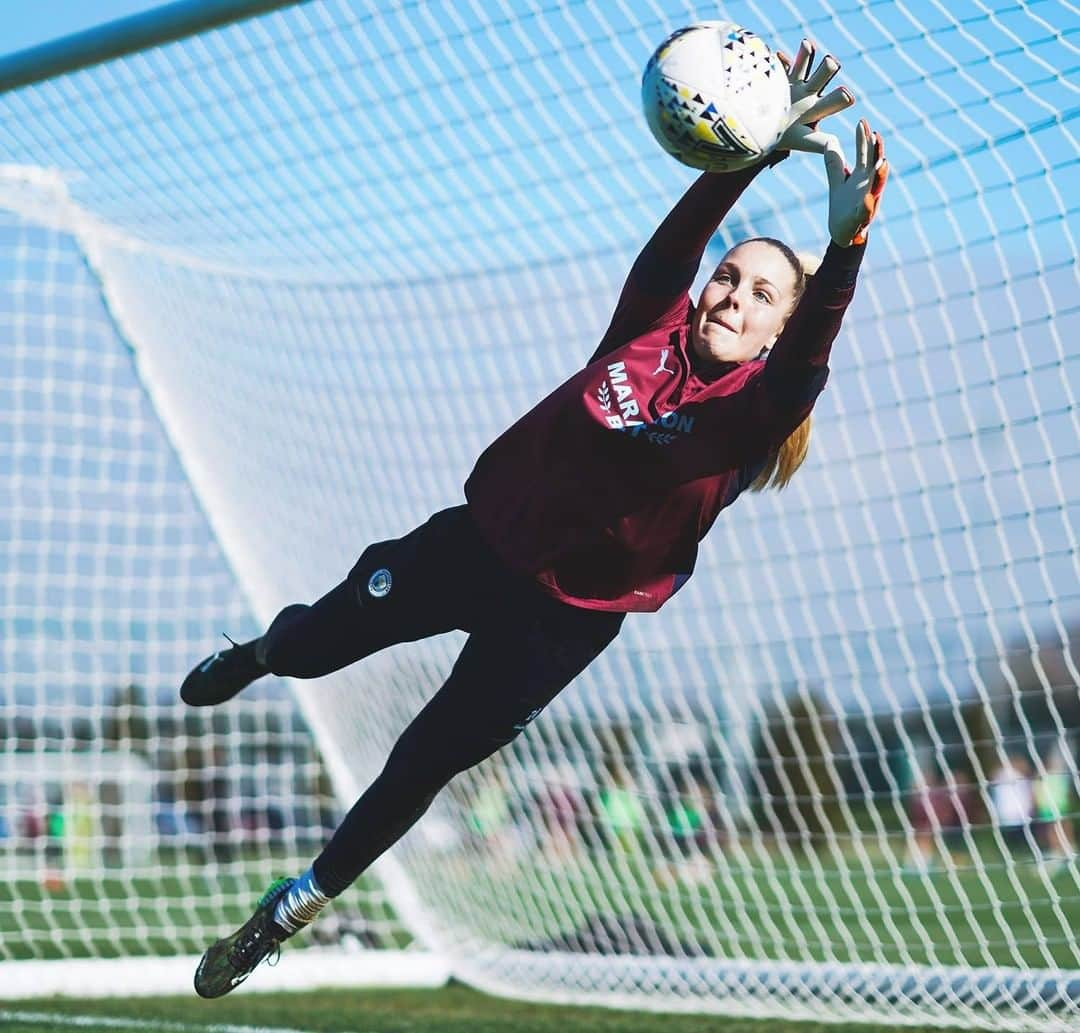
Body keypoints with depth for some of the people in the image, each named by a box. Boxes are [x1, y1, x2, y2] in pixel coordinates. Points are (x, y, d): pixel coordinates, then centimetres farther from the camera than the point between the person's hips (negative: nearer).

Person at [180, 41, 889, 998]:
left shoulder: (751, 415, -16)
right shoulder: (653, 330, -8)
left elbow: (808, 361, -37)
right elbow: (680, 236, -26)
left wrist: (844, 243, -55)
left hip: (564, 620, -2)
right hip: (477, 546, 2)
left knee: (426, 761, 6)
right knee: (313, 646, 15)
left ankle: (300, 903, 31)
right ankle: (260, 654, 55)